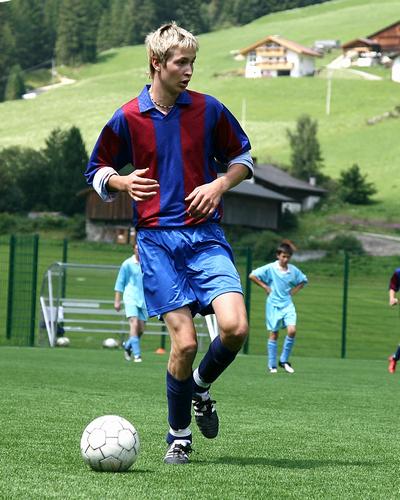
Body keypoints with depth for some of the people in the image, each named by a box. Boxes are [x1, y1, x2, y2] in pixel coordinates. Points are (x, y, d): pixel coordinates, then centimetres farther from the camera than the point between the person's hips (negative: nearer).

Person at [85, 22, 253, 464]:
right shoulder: (126, 119, 1)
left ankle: (201, 386, 16)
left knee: (235, 326, -18)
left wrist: (220, 184, -3)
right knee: (184, 341, -10)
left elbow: (242, 158, 16)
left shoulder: (208, 109, 4)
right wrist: (123, 182, -8)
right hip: (157, 238, -1)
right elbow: (97, 171, 14)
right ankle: (179, 435, 12)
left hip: (206, 234, 1)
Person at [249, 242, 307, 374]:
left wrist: (295, 290, 7)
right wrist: (265, 287, -7)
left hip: (288, 305, 3)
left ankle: (284, 360, 1)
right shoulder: (270, 268, -8)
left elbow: (303, 280, 22)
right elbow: (252, 276, -8)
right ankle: (272, 365, 10)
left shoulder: (293, 270, 4)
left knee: (292, 330, -14)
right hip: (273, 305, -3)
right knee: (274, 334, 1)